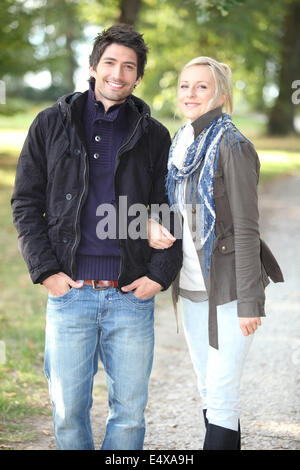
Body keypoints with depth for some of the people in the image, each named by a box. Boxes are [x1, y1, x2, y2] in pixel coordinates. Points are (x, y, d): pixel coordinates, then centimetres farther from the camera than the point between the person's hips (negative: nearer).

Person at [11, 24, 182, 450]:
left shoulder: (154, 136, 7)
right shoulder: (51, 125, 5)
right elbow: (26, 203, 5)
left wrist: (160, 274, -5)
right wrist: (45, 270, -5)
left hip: (132, 295, 1)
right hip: (70, 292, 0)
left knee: (130, 410, 6)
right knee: (68, 410, 5)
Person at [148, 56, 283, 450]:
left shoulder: (232, 146, -13)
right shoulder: (180, 144, 10)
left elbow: (246, 229, -15)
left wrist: (249, 302, -17)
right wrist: (152, 222, -2)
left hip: (228, 287, -8)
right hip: (192, 286, 8)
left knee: (220, 395, -4)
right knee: (208, 389, 15)